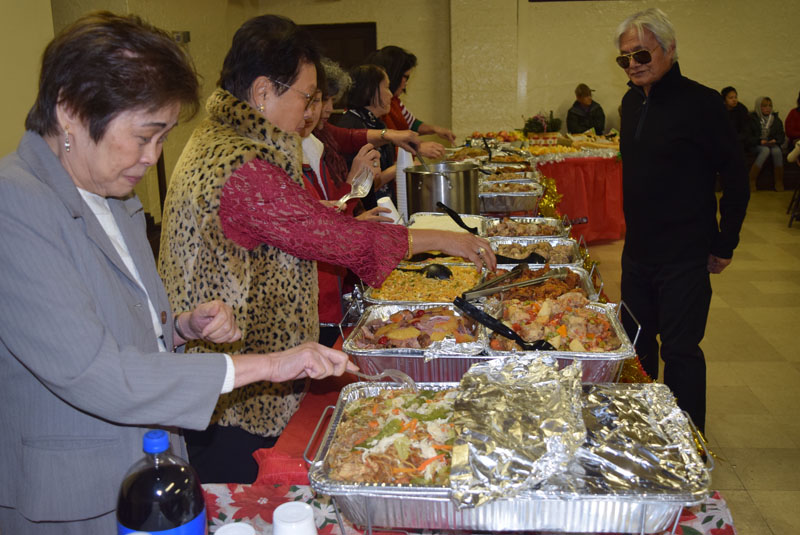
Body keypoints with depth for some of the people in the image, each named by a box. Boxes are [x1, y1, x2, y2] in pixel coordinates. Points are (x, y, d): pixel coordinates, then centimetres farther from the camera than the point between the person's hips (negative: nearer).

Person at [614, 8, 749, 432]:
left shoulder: (700, 102, -14)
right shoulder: (632, 102, 8)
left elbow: (735, 177, -11)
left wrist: (724, 245, -10)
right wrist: (633, 228, 15)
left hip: (684, 255, -7)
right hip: (637, 250, 7)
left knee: (680, 349, 0)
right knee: (637, 340, 16)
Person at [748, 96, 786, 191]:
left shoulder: (776, 119, 15)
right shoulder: (751, 119, 2)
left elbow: (781, 135, 13)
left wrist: (775, 140, -9)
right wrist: (759, 141, -19)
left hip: (772, 144, 3)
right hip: (756, 146, -3)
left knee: (777, 151, -33)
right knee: (765, 150, -37)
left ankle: (779, 183, -29)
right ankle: (751, 182, -36)